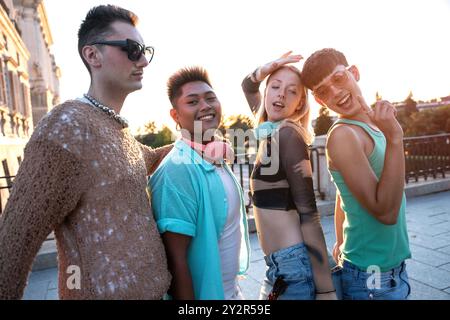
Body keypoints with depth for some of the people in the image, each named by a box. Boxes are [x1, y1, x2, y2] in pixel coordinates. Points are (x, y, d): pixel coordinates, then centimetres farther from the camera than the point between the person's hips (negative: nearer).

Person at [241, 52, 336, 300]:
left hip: (294, 263, -8)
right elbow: (248, 87, 22)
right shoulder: (270, 131, 6)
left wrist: (325, 290, -16)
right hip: (281, 263, 8)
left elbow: (309, 215, -19)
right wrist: (264, 70, 0)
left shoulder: (288, 134, -16)